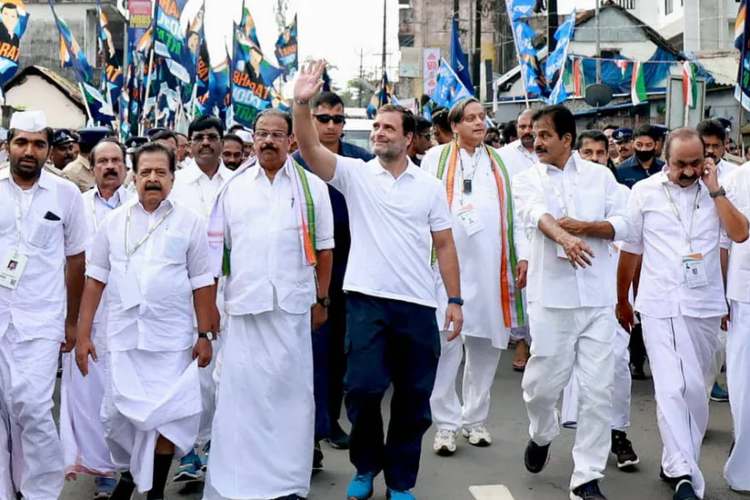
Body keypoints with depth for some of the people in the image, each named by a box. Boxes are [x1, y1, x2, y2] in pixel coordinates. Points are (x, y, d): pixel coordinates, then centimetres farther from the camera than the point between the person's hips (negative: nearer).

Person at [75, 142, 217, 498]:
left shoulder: (189, 222, 0)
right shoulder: (114, 222, 5)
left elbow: (201, 284, 2)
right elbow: (95, 279, 6)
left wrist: (205, 335, -1)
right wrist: (83, 334, 3)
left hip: (171, 336, -2)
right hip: (123, 334, 2)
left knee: (167, 415, -1)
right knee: (118, 413, 7)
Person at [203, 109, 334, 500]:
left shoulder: (312, 187, 6)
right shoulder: (234, 187, 9)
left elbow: (324, 249, 8)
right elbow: (216, 247, 10)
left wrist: (321, 300, 4)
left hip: (293, 306, -1)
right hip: (243, 305, 1)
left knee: (290, 391, 4)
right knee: (240, 392, 2)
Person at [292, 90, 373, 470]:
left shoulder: (361, 160, 1)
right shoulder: (297, 163, -4)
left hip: (349, 262, 3)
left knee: (340, 343, 12)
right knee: (316, 344, -4)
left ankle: (332, 419, 26)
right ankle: (315, 429, -1)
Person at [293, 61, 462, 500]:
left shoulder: (430, 185, 7)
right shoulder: (355, 174, 3)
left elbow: (444, 245, 8)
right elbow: (311, 149, -13)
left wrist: (456, 301, 3)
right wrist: (303, 104, -29)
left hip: (418, 304, 2)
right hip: (367, 300, -1)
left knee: (414, 396, 8)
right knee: (363, 388, -4)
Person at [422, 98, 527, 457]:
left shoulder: (499, 163, 17)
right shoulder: (436, 158, 8)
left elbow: (514, 213, 14)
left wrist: (522, 256, 5)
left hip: (490, 268, 3)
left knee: (486, 343, 7)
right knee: (446, 343, -7)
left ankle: (475, 418, 20)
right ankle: (446, 423, 3)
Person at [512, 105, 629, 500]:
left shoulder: (600, 175, 10)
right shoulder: (527, 179, 4)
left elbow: (623, 224, 6)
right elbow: (539, 215, -16)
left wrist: (584, 226, -12)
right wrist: (564, 238, -37)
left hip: (598, 297, 1)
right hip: (551, 296, -1)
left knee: (597, 389, 0)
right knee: (542, 383, 4)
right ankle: (542, 434, 38)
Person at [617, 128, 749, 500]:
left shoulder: (715, 191, 6)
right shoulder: (645, 192, 0)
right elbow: (630, 250, 6)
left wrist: (715, 190, -9)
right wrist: (622, 300, 12)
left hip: (705, 305, 3)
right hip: (660, 306, -3)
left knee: (695, 389, 10)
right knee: (673, 388, -12)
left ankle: (676, 463, 24)